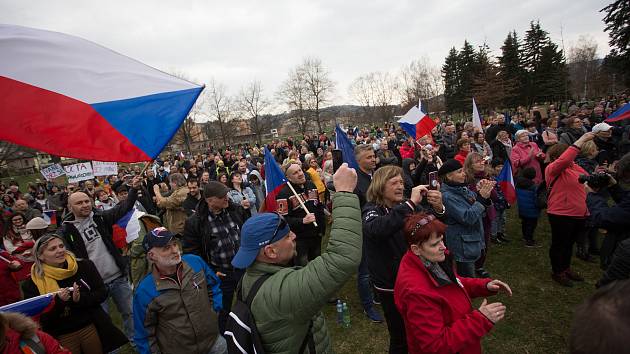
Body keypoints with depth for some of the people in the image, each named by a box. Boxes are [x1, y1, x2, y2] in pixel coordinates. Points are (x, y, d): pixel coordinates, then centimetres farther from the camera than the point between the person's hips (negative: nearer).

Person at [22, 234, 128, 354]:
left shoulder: (84, 266, -5)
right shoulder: (32, 284, -7)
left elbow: (102, 293, -3)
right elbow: (39, 320, -7)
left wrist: (80, 298, -18)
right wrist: (57, 301, -21)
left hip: (91, 328, 1)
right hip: (62, 337, 0)